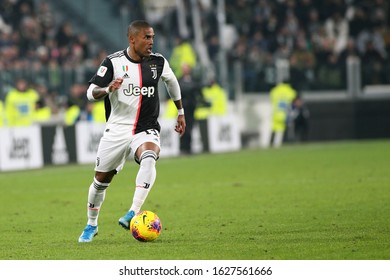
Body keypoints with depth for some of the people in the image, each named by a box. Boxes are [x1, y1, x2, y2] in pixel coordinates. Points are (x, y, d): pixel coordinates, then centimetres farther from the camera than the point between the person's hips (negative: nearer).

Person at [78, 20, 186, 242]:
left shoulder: (158, 62, -2)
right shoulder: (113, 62, -9)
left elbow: (171, 81, 20)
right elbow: (91, 93, -9)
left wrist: (181, 112, 25)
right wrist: (108, 89, -31)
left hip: (146, 130, 0)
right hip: (117, 130, 0)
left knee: (149, 159, -34)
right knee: (101, 179, 10)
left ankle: (134, 214, -39)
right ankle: (92, 225, 34)